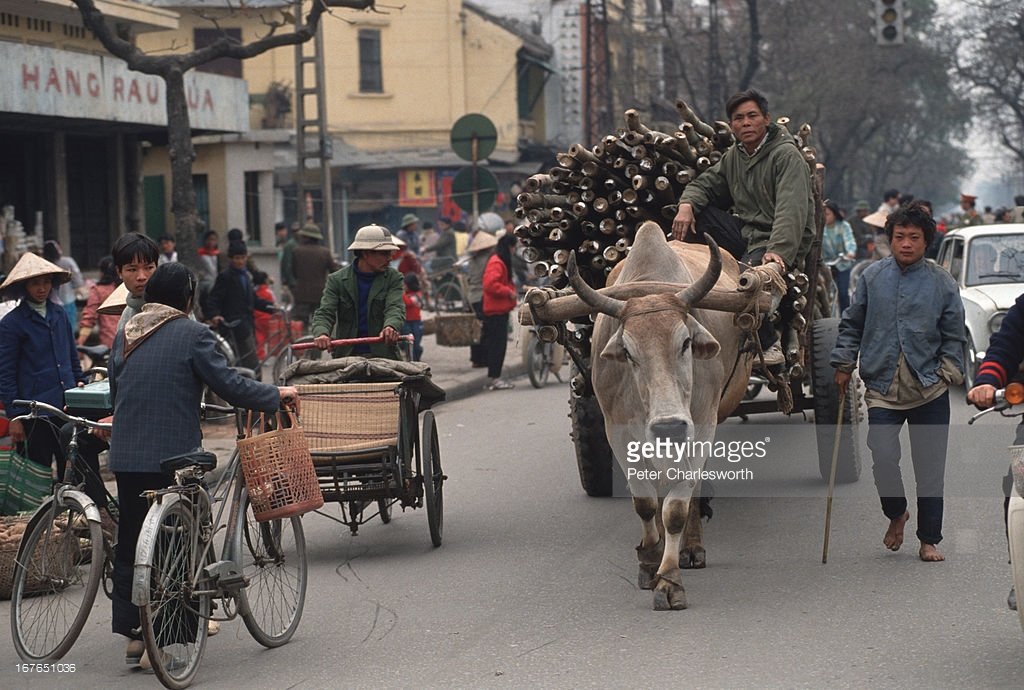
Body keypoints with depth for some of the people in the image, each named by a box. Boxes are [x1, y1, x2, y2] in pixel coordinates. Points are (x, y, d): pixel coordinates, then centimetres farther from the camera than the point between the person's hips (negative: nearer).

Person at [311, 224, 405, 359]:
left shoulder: (393, 278, 6)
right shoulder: (337, 280, 5)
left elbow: (395, 308, -8)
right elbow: (324, 313, -2)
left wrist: (391, 326, -33)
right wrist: (321, 333, -26)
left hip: (384, 354, 0)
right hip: (347, 355, 0)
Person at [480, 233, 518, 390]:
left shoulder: (502, 261, 19)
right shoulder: (496, 263, -16)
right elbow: (490, 284, -26)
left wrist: (511, 290, 14)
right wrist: (509, 292, -20)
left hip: (500, 309, 11)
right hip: (496, 310, -11)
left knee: (497, 344, 12)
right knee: (498, 343, -9)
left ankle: (494, 377, 16)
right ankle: (494, 379, -7)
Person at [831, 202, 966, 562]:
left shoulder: (942, 283, 3)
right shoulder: (872, 277, 6)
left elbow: (954, 336, 10)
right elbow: (851, 325, 14)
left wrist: (950, 371, -1)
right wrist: (844, 363, 9)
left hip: (930, 391, 0)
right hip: (882, 388, 0)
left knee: (930, 467, 2)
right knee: (883, 457, -12)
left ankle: (929, 540, 15)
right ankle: (896, 513, 18)